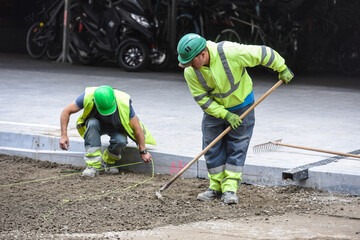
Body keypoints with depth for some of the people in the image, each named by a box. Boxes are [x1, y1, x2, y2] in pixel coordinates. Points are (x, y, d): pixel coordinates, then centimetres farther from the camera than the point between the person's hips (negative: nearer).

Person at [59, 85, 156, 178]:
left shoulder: (124, 103, -34)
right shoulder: (87, 97, -33)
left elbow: (137, 128, -24)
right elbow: (66, 111, -21)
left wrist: (143, 152, -18)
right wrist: (64, 135, -27)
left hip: (116, 128, -1)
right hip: (97, 123, 1)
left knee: (120, 141, -33)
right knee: (92, 124, -35)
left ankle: (108, 162, 1)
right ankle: (93, 165, -29)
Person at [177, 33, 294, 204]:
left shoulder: (231, 52, -32)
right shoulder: (190, 71, -21)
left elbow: (262, 54, -20)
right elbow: (202, 99, -13)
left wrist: (282, 69, -8)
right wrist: (225, 115, -20)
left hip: (241, 105, -3)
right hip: (214, 109, 3)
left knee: (237, 147, -3)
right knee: (212, 147, 3)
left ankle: (230, 188, 0)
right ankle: (216, 187, 16)